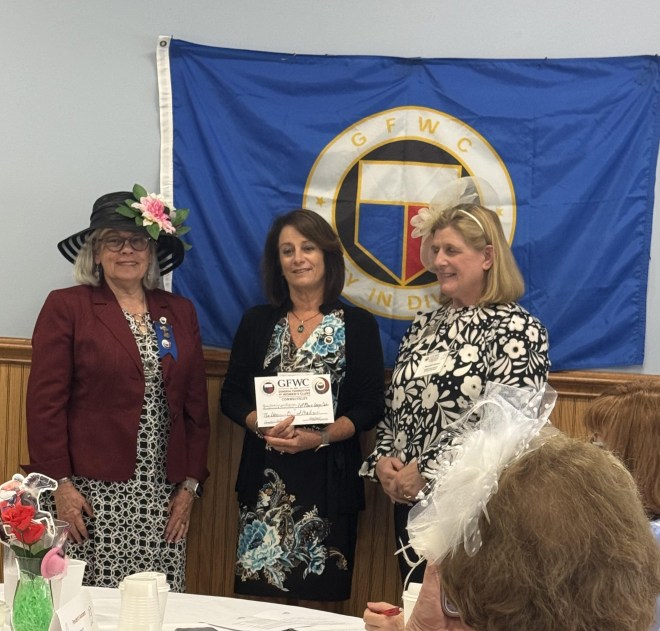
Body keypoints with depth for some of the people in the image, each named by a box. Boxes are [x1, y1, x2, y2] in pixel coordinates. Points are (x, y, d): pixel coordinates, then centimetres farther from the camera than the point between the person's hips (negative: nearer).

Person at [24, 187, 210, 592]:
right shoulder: (66, 307, 0)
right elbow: (46, 402, -4)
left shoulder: (180, 312, 11)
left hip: (164, 496, 3)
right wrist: (59, 483, -9)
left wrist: (191, 484, 6)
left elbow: (196, 404, 11)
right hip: (91, 492, -3)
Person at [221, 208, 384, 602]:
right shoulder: (257, 322, 8)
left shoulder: (359, 325, 1)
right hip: (265, 478, 2)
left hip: (330, 477, -2)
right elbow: (232, 396, 7)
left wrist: (318, 436, -17)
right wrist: (264, 426, -13)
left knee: (319, 599, 2)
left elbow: (370, 407, -3)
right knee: (260, 597, 3)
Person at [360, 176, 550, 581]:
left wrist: (427, 472, -18)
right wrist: (384, 460, -4)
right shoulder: (425, 325, 11)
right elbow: (394, 406, 15)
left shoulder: (518, 330, -10)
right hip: (410, 502, 7)